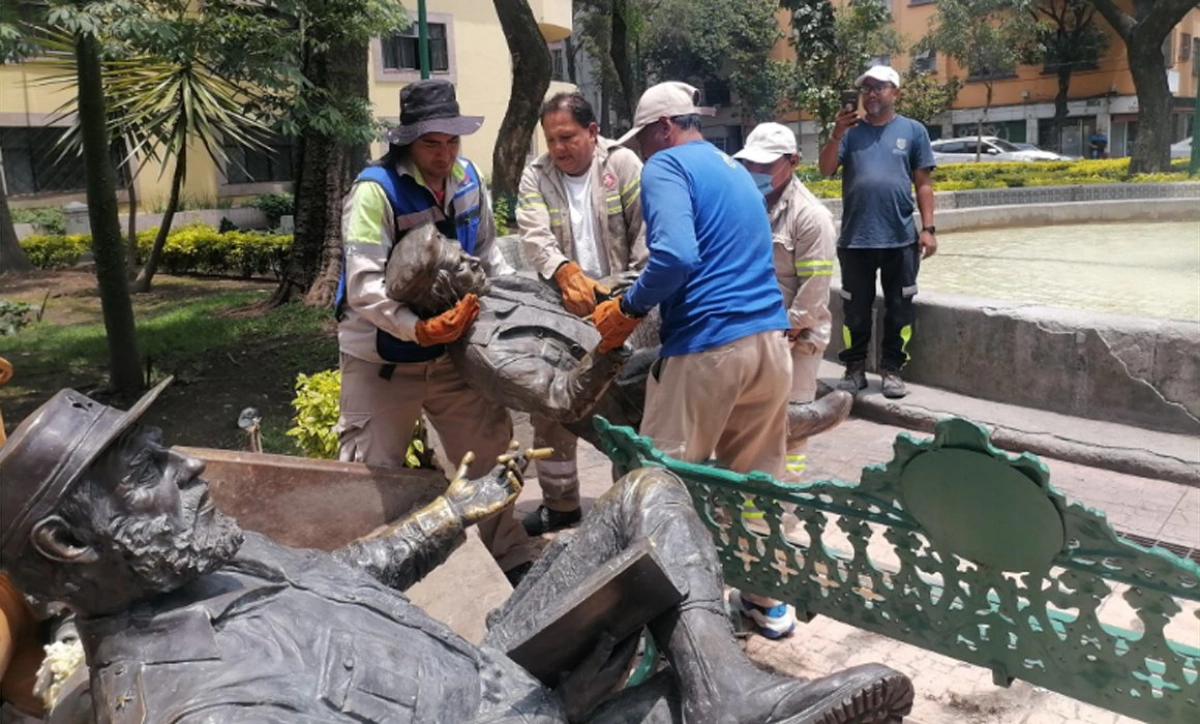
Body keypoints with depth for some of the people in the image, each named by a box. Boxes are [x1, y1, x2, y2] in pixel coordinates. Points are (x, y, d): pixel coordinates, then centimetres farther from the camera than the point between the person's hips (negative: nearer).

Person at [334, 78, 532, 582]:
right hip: (383, 360, -6)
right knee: (372, 472, 4)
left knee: (490, 451, 15)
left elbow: (485, 251, 14)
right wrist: (419, 329, -39)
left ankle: (512, 559, 33)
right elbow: (364, 286, -28)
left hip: (452, 350, 6)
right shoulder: (376, 190, -20)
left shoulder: (466, 178, 0)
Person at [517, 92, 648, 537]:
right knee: (549, 408, 10)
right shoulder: (536, 175, 3)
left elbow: (647, 229, -9)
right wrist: (567, 274, -33)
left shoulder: (622, 164, -3)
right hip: (561, 311, 3)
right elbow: (534, 236, -13)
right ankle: (559, 502, 26)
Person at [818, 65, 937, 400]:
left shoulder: (913, 130, 5)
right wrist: (837, 133, -17)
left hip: (901, 239, 0)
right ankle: (855, 368, 20)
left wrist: (928, 228, -2)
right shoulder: (851, 131, 7)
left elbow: (924, 183, 4)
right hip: (855, 239, 1)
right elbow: (826, 169, -4)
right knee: (855, 309, 8)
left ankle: (892, 369, 18)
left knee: (898, 308, 6)